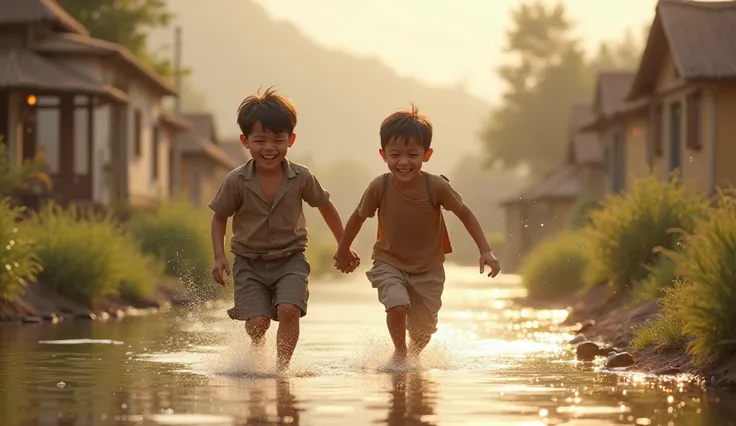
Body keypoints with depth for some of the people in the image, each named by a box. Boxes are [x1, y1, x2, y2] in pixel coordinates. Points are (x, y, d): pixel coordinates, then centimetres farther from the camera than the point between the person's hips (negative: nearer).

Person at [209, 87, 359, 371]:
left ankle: (282, 365, -11)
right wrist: (219, 256, -7)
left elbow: (325, 207, 10)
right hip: (249, 261, 0)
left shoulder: (301, 178, -8)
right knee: (257, 321, -12)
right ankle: (257, 354, 22)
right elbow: (219, 218, 4)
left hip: (290, 258, 0)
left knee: (289, 310, -23)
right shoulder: (237, 182, -11)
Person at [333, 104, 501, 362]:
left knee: (423, 331, 7)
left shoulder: (436, 186, -22)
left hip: (428, 270, 1)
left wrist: (485, 251, -12)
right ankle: (399, 353, 1)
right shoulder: (380, 188, -20)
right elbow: (359, 216, -1)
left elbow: (465, 214, -7)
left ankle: (413, 356, 43)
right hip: (389, 264, -1)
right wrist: (343, 251, 12)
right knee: (397, 304, -27)